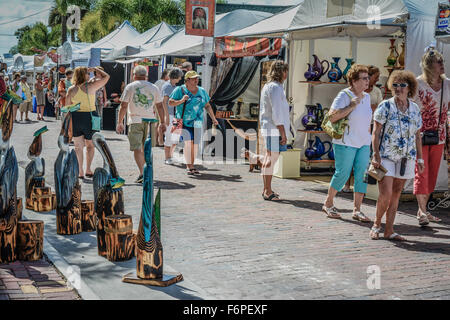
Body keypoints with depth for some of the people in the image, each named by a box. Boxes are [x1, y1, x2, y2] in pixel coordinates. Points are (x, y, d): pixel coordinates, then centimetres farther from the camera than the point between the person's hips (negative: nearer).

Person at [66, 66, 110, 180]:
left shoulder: (71, 89, 0)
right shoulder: (90, 86, -9)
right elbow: (106, 77, 1)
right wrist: (95, 69, 13)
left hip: (75, 117, 2)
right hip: (89, 117, -2)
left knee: (78, 146, 11)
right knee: (90, 145, 14)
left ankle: (80, 171, 6)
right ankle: (88, 169, 6)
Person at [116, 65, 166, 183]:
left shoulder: (130, 87, 1)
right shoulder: (154, 88, 9)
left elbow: (123, 106, -3)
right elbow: (160, 106, 10)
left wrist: (120, 122, 1)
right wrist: (163, 122, 16)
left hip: (135, 121, -3)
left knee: (137, 148, -4)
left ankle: (142, 173, -16)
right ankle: (145, 171, 24)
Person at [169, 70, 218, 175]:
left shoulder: (202, 91, 10)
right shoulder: (180, 90, -2)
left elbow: (207, 106, 17)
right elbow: (170, 103, -4)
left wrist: (213, 118, 14)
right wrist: (181, 101, -20)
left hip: (197, 122, 4)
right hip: (183, 122, -4)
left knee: (195, 144, 2)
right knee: (188, 142, -14)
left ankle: (191, 165, 15)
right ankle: (189, 166, -7)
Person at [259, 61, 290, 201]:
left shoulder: (267, 86, 17)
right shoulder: (275, 87, -15)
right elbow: (277, 113, -19)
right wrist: (283, 133, -18)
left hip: (267, 128, 11)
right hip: (275, 129, -11)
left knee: (268, 158, 13)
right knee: (271, 159, -8)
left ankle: (266, 189, 20)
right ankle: (268, 192, -5)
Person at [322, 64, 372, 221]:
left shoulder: (366, 97, 12)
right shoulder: (344, 95, -10)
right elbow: (332, 117, -19)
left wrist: (368, 135, 21)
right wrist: (351, 106, -22)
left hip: (364, 143, 7)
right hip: (346, 142, -7)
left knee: (362, 174, -1)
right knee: (342, 173, -2)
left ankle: (357, 210, 5)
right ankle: (328, 203, 18)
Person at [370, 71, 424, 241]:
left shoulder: (415, 109, 9)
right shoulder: (385, 106, -4)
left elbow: (417, 136, 15)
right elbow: (375, 132, -7)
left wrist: (420, 158, 12)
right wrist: (376, 154, -16)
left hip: (406, 158, 4)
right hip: (386, 156, -4)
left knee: (396, 195, 7)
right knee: (385, 194, -11)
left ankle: (389, 230, 14)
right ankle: (376, 224, 12)